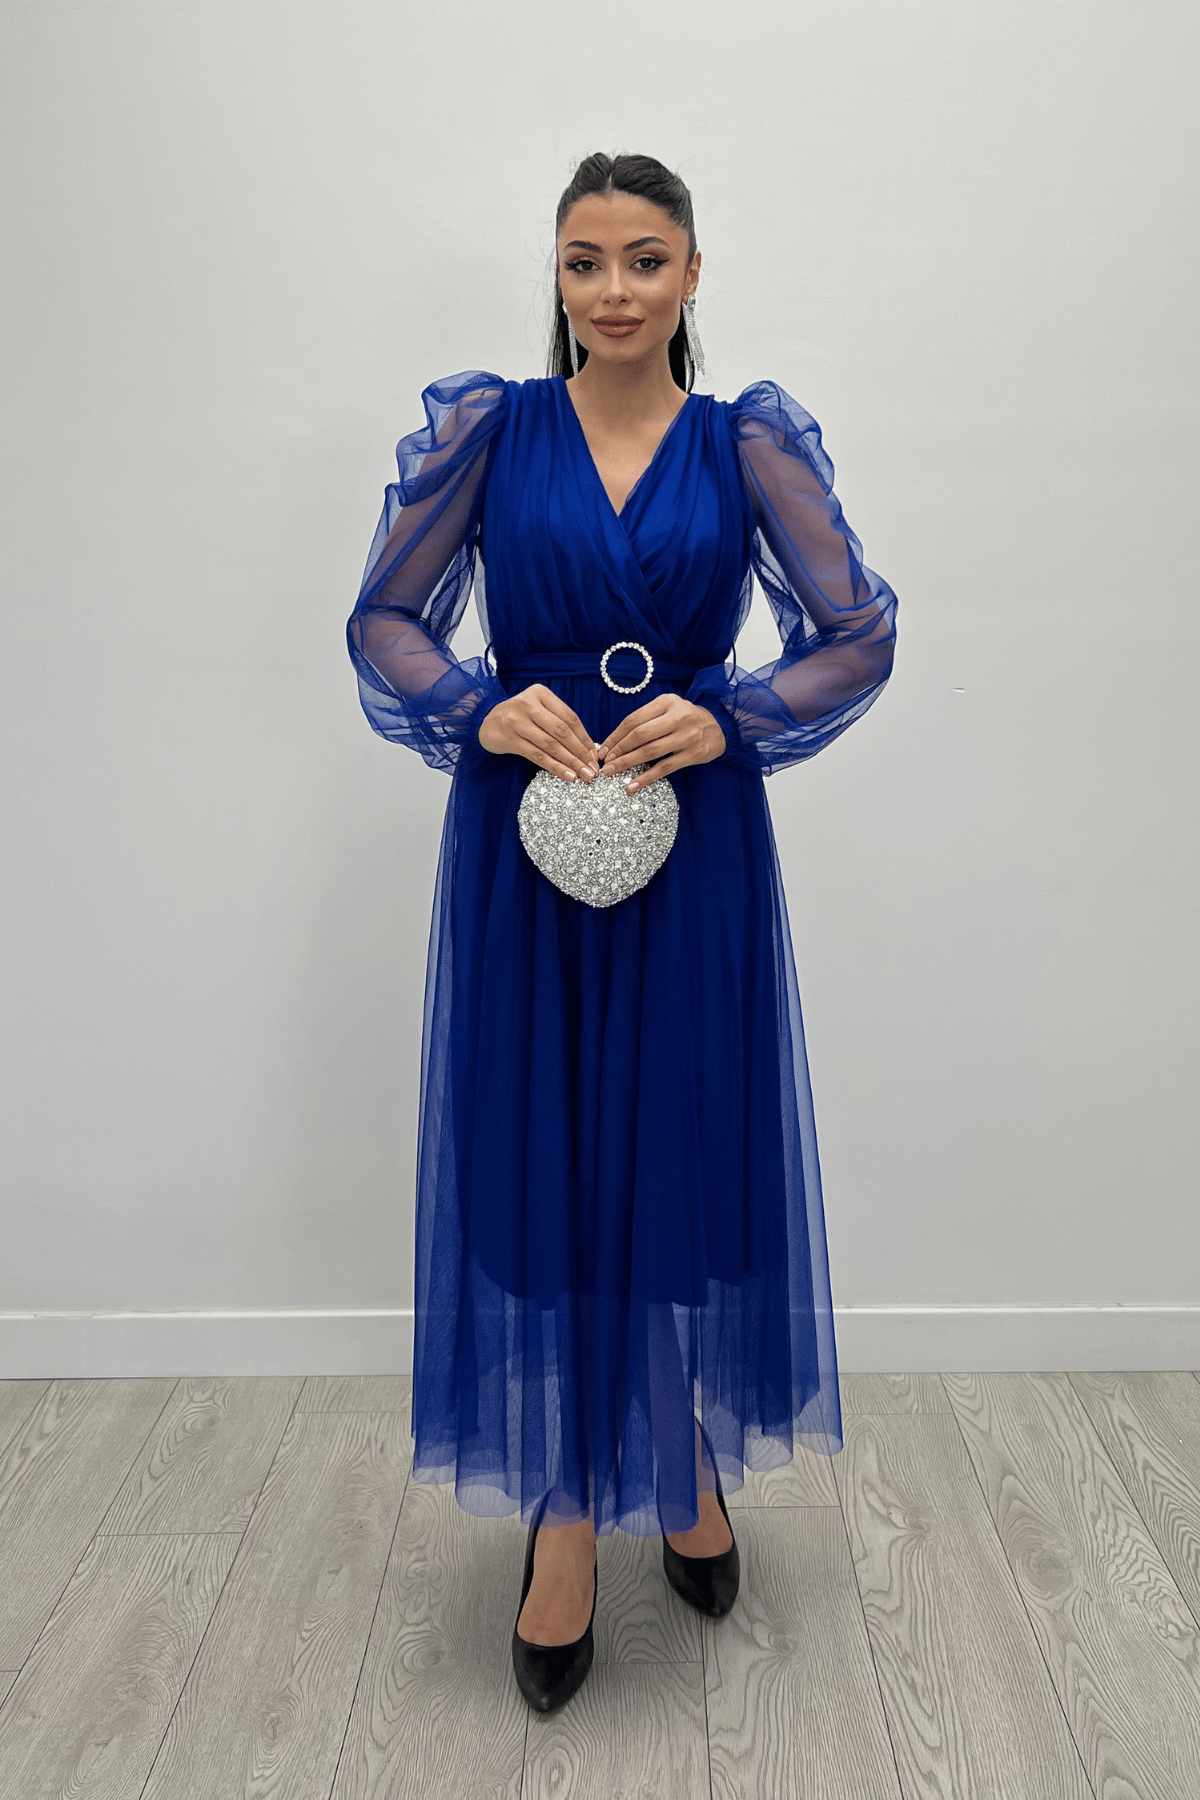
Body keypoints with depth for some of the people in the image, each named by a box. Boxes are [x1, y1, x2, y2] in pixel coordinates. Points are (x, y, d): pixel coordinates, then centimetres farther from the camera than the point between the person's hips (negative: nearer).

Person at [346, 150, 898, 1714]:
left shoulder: (751, 442, 5)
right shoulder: (485, 427, 5)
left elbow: (861, 636, 3)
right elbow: (384, 620, 6)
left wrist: (730, 720, -13)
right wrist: (483, 709, -13)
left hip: (696, 851, 1)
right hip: (521, 847, 0)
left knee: (693, 1155, 8)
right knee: (530, 1161, 4)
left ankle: (690, 1468, 35)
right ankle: (565, 1515, 25)